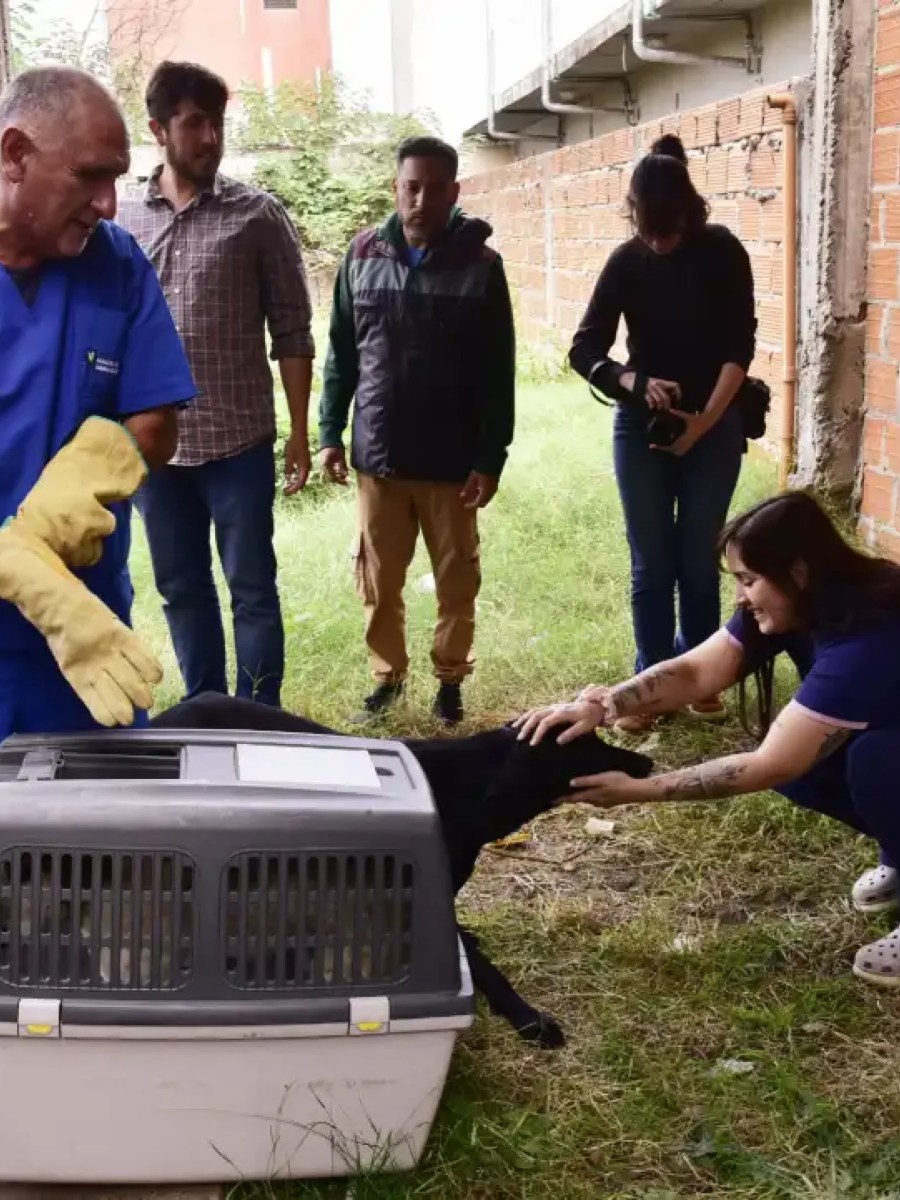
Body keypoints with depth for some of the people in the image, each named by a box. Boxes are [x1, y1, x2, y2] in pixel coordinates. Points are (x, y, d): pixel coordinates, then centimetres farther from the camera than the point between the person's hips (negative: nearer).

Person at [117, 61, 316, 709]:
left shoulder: (258, 215, -2)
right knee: (181, 588, 13)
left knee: (252, 587, 5)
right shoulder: (121, 220, 5)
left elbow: (292, 332, -1)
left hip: (238, 440, -3)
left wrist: (299, 432, -3)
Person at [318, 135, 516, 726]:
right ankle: (388, 672, 28)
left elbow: (498, 373, -6)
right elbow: (342, 352, 8)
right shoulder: (363, 255, 2)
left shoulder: (480, 265, -6)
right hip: (377, 454, 2)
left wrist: (490, 458, -9)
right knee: (379, 577, 11)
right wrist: (331, 432, 4)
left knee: (457, 576, 10)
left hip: (451, 459, -2)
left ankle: (450, 677, 26)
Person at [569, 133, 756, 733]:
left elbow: (739, 347, -9)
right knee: (652, 564, 3)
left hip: (714, 426, -1)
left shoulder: (723, 252, -7)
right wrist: (637, 383, -24)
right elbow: (585, 350, -6)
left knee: (699, 560, 6)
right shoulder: (626, 262, -4)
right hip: (641, 428, 1)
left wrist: (706, 419, -19)